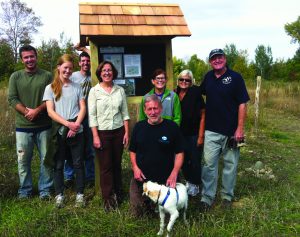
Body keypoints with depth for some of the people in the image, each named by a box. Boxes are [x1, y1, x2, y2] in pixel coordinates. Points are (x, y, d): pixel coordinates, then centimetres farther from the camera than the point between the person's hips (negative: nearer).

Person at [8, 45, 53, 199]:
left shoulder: (47, 76, 1)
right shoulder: (15, 77, 5)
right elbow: (12, 99, -1)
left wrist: (37, 110, -15)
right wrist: (27, 112, -14)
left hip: (44, 126, -1)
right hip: (23, 126, 1)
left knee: (46, 159, 6)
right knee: (23, 160, 8)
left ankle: (45, 189, 19)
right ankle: (25, 190, 23)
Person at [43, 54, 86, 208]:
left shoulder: (77, 87, 7)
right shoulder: (51, 88, 3)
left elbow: (83, 108, 3)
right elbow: (50, 111, -5)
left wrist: (76, 124, -13)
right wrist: (67, 123, -16)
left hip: (76, 132, 1)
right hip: (59, 132, -1)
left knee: (78, 164, 6)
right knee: (58, 165, 7)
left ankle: (80, 194, 16)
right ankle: (59, 195, 19)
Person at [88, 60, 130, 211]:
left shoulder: (120, 90, 5)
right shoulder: (94, 91, -2)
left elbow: (125, 113, 8)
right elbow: (92, 115, -5)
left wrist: (126, 132, 2)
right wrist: (95, 136, -10)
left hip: (118, 131, 2)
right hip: (102, 132, -2)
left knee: (117, 164, 10)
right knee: (105, 166, 2)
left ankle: (118, 193, 26)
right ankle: (108, 198, 14)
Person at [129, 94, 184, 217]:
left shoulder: (172, 127, -8)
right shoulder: (139, 127, 2)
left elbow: (179, 153, -4)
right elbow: (132, 151, 10)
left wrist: (174, 173, -16)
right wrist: (135, 167, -5)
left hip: (165, 180, -2)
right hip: (141, 179, 3)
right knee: (137, 213, 10)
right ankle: (147, 204, 39)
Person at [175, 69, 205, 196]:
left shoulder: (195, 93, -12)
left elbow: (203, 115, -11)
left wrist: (201, 136, -13)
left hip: (194, 134, -4)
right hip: (180, 134, 4)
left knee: (195, 161, 5)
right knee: (183, 160, 13)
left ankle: (195, 185, 25)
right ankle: (188, 181, 34)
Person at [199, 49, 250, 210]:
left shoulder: (235, 77, -7)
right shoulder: (208, 76, 7)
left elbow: (242, 104, -9)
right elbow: (200, 92, 27)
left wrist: (240, 129, -13)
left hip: (231, 131, -3)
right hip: (211, 130, 3)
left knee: (230, 164, 10)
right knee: (209, 164, 4)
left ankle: (227, 196, 26)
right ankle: (207, 197, 14)